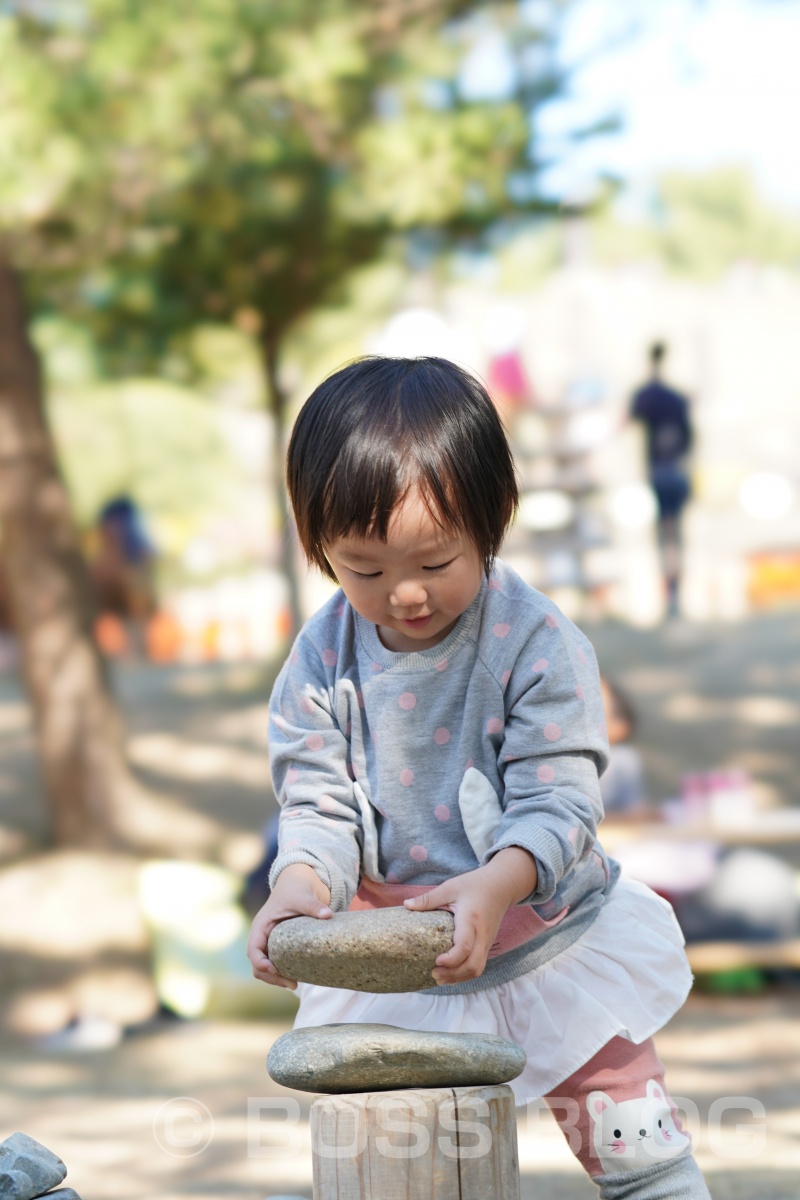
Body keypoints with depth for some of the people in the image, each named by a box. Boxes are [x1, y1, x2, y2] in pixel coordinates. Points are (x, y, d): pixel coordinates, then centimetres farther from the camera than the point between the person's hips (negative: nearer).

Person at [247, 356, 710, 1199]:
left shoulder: (537, 642, -19)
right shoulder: (324, 659, -9)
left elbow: (557, 799, -24)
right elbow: (318, 805, -10)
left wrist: (496, 884, -45)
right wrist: (301, 882, -34)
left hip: (550, 952, -2)